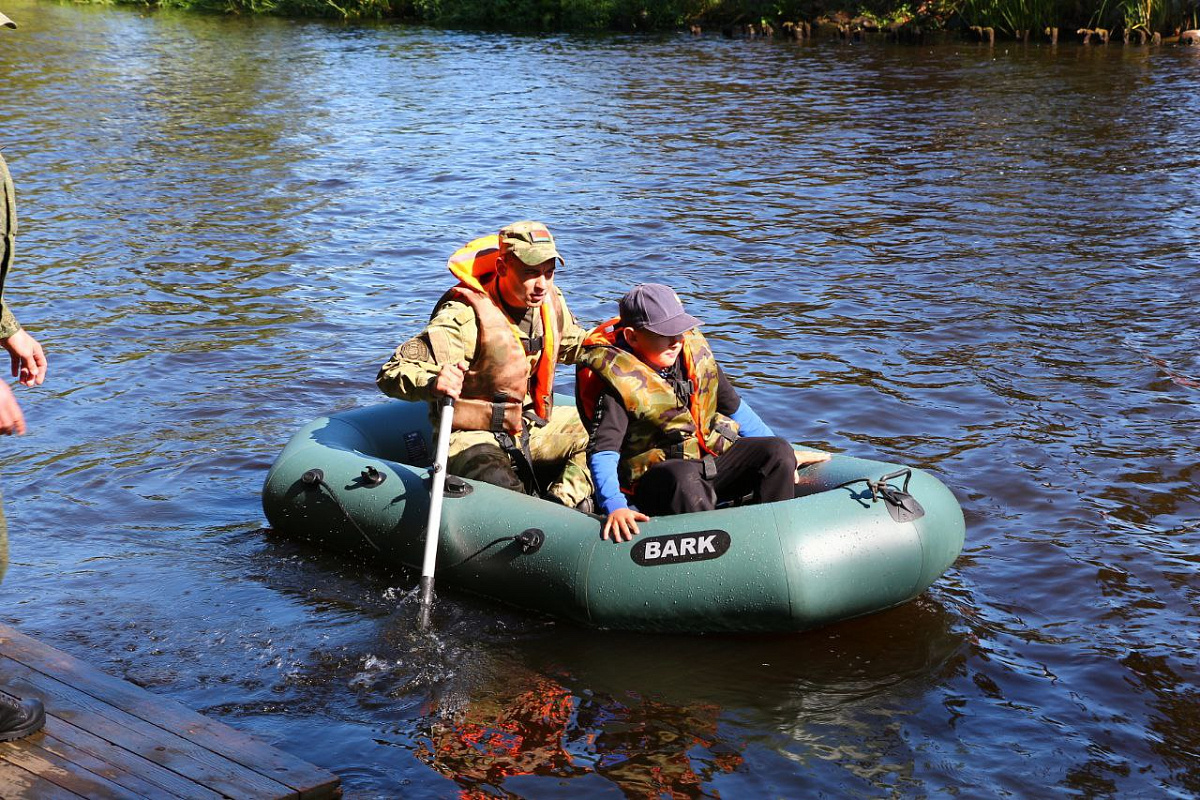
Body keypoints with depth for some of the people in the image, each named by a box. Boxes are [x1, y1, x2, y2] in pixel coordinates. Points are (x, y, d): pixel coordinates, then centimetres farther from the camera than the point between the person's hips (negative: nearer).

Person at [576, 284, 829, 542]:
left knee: (776, 451, -12)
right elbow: (602, 451, -23)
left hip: (711, 457, 7)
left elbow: (733, 406, 16)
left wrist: (784, 455, 20)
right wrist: (614, 506, -40)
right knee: (683, 477, -39)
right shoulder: (619, 383, -15)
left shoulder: (695, 352, 4)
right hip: (655, 479, -6)